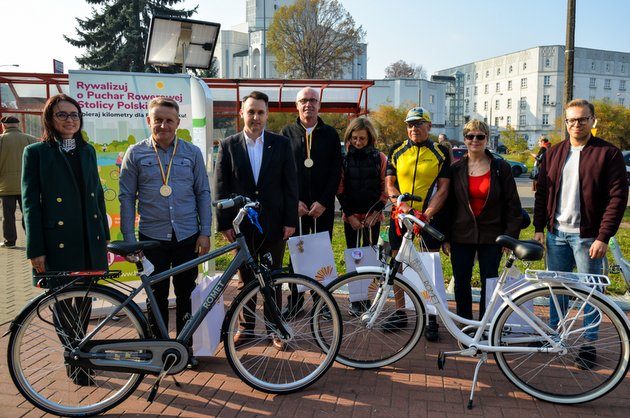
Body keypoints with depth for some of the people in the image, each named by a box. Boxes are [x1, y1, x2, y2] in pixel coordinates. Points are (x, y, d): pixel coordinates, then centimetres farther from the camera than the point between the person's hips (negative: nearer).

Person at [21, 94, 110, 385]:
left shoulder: (87, 150, 10)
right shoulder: (36, 152, -4)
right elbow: (30, 202, -6)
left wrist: (104, 236, 10)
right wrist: (35, 249, -10)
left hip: (90, 239, 4)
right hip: (58, 241, -4)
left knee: (84, 299, 14)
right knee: (63, 302, 7)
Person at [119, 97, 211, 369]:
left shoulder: (192, 153, 3)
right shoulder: (135, 154, 0)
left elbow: (203, 193, 5)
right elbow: (127, 198, 0)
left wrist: (205, 232, -1)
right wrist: (129, 240, -4)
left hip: (187, 237, 1)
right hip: (152, 237, -1)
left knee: (186, 295, 9)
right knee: (157, 296, 8)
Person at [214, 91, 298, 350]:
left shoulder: (281, 144, 2)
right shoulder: (228, 146, 2)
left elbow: (290, 185, 1)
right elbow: (221, 188, 1)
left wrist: (290, 221, -4)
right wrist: (223, 223, -3)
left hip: (274, 225, 0)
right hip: (242, 225, 0)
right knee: (245, 280, 11)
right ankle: (246, 327, 26)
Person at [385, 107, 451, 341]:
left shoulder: (440, 153, 2)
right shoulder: (397, 151, 6)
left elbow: (443, 188, -2)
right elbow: (390, 184, 4)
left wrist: (428, 213, -16)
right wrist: (403, 205, -13)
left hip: (429, 217, -2)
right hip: (400, 215, 2)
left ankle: (432, 317, 12)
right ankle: (400, 313, 20)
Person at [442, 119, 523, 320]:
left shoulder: (501, 168, 0)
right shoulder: (455, 169, 4)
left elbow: (512, 204, 1)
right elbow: (448, 204, 4)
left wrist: (511, 236, -6)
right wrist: (445, 237, 1)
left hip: (491, 236, -1)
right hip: (461, 236, 2)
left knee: (489, 284, 6)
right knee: (461, 283, 7)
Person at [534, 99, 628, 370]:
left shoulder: (608, 153, -5)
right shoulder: (553, 153, 9)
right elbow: (542, 193, 11)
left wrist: (603, 237, -14)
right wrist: (539, 228, 5)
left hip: (587, 236, -4)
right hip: (557, 233, 4)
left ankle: (589, 345, 18)